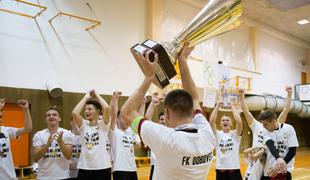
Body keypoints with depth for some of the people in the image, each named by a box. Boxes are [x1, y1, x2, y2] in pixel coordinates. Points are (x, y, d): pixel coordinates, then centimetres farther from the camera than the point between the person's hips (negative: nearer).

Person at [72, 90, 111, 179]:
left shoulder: (103, 124, -2)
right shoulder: (83, 125, 4)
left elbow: (107, 108, -19)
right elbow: (74, 113, -14)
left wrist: (97, 95, -4)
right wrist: (86, 97, -3)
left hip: (102, 168, -2)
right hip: (84, 168, 2)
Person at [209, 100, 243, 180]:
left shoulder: (235, 134, 1)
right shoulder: (217, 134, 3)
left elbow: (239, 122, -17)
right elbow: (211, 121, -12)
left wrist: (233, 107, -9)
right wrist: (217, 106, -8)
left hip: (234, 169, -1)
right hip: (220, 169, 1)